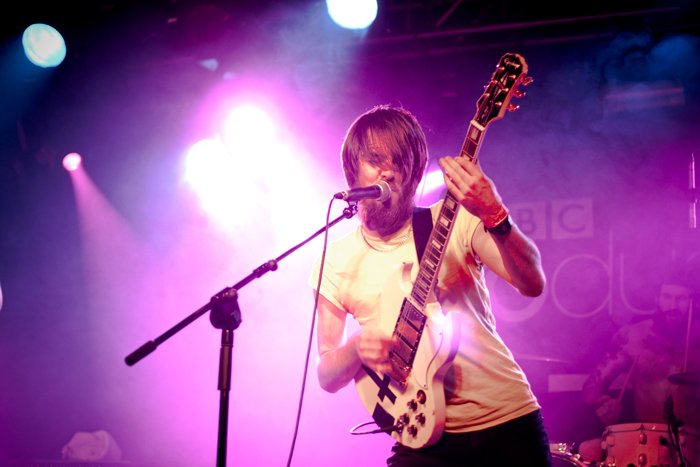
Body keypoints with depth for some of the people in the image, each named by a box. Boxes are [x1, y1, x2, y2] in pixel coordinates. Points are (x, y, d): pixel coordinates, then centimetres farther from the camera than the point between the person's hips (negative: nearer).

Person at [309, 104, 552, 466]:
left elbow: (532, 284, -14)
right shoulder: (336, 260, 3)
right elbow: (327, 376, 5)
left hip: (509, 421, 0)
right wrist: (357, 348, -16)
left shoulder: (455, 219, 0)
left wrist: (494, 215, -29)